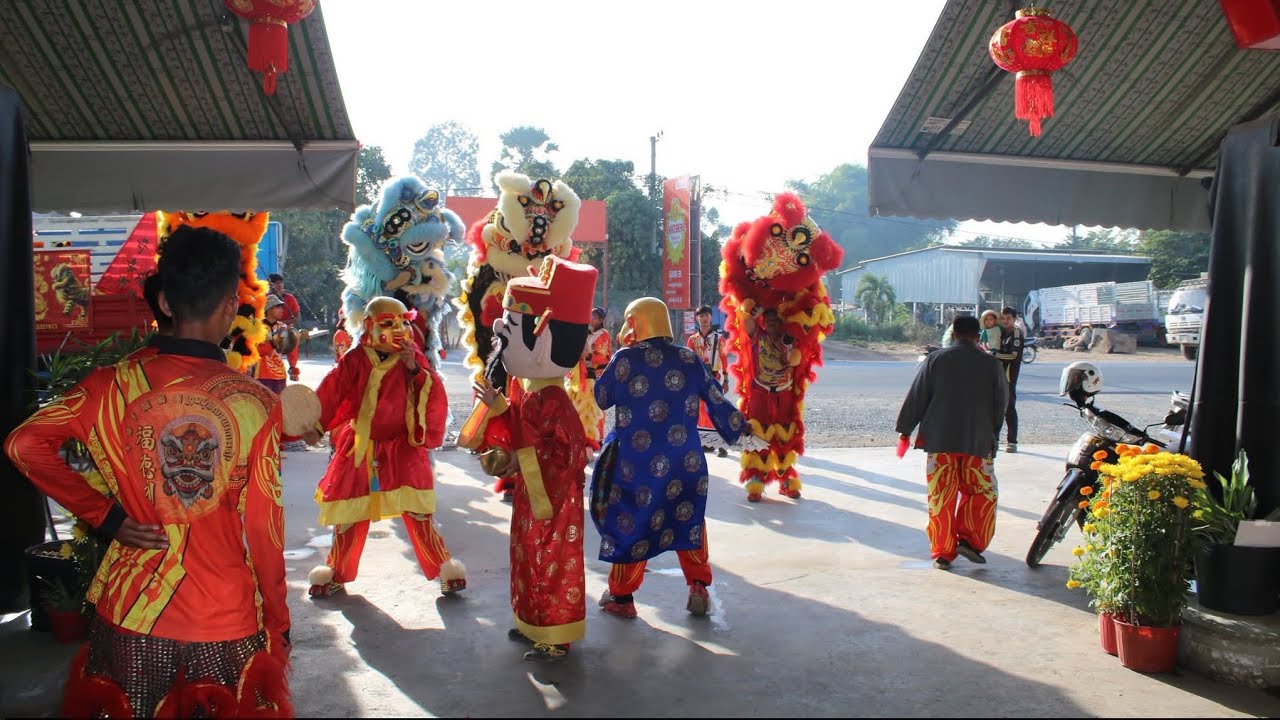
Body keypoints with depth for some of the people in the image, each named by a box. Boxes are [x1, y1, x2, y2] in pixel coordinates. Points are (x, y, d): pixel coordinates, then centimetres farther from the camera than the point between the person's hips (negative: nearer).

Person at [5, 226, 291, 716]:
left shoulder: (116, 385, -6)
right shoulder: (257, 403, -12)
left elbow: (24, 444, -10)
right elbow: (265, 528, -9)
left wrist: (106, 515, -4)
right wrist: (278, 625, 3)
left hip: (130, 610, 2)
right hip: (228, 620, -2)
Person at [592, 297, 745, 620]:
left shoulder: (625, 359, -8)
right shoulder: (690, 359, 2)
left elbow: (602, 398, 4)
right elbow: (715, 399, 8)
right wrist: (740, 427, 21)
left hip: (634, 461, -3)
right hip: (684, 460, 3)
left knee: (629, 523, 10)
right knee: (688, 519, 20)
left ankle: (621, 596, 18)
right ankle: (698, 587, 17)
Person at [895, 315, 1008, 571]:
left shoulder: (935, 359, 0)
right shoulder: (991, 363, 3)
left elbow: (917, 397, 1)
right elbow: (1001, 403, 10)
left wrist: (905, 429, 11)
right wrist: (991, 434, 24)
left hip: (939, 439, 0)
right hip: (977, 441, 0)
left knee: (941, 497, 5)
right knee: (981, 492, 14)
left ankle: (942, 552, 7)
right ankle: (969, 539, 1)